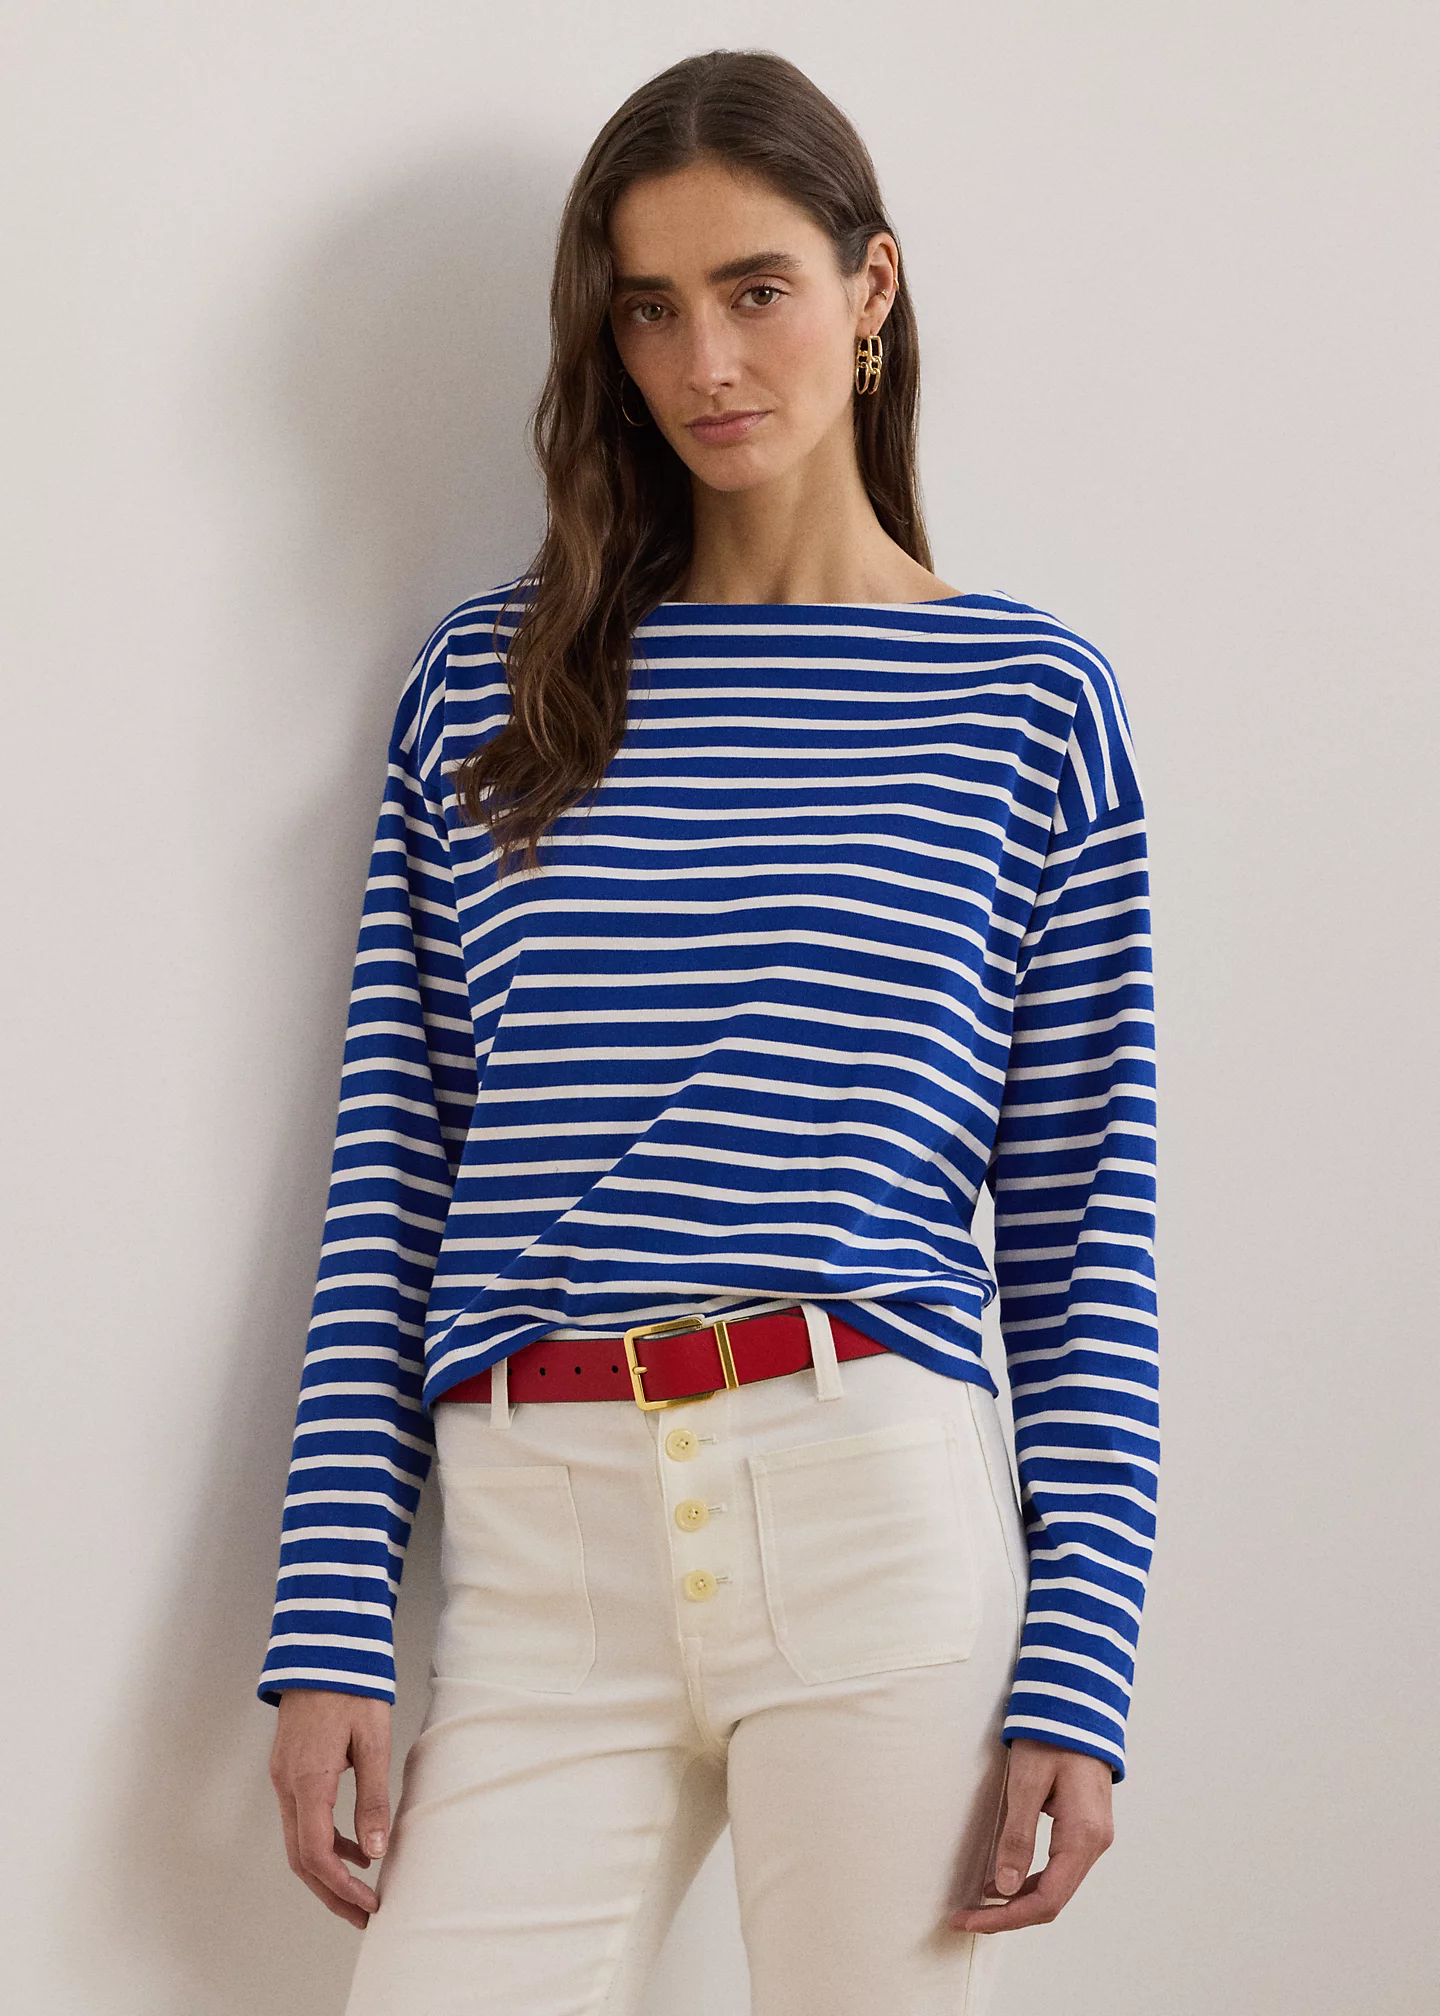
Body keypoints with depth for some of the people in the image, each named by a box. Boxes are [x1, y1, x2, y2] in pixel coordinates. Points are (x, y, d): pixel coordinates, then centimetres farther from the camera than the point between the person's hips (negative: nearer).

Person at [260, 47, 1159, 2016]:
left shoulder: (1031, 699, 7)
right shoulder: (487, 685, 10)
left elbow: (1086, 1219, 4)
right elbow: (392, 1168, 8)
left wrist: (1078, 1674, -2)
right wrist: (329, 1631, 2)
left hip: (882, 1506, -1)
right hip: (545, 1556, 1)